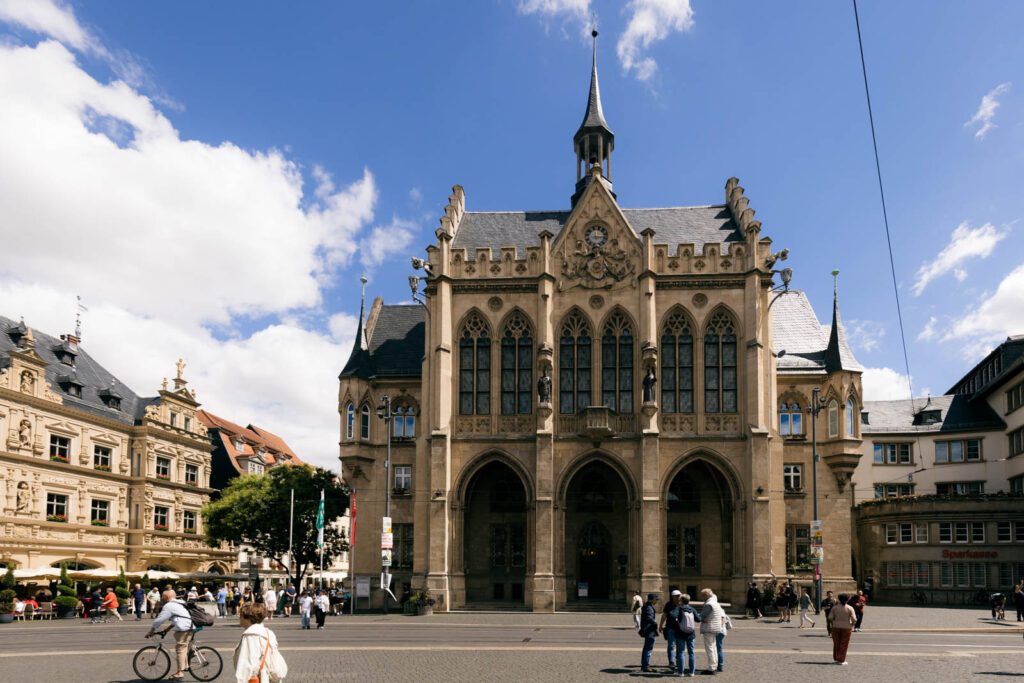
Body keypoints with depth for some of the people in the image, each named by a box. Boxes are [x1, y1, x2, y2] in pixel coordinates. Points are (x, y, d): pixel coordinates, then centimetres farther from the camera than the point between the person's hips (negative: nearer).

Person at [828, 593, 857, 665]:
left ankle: (835, 658, 22)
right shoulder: (850, 608, -5)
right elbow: (854, 619, -14)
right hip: (846, 627, -2)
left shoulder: (835, 608, -1)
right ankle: (841, 660, 6)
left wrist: (834, 623, 8)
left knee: (836, 643, 14)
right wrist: (852, 624, 5)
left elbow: (830, 618, -9)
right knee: (844, 644, 5)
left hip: (836, 627, 2)